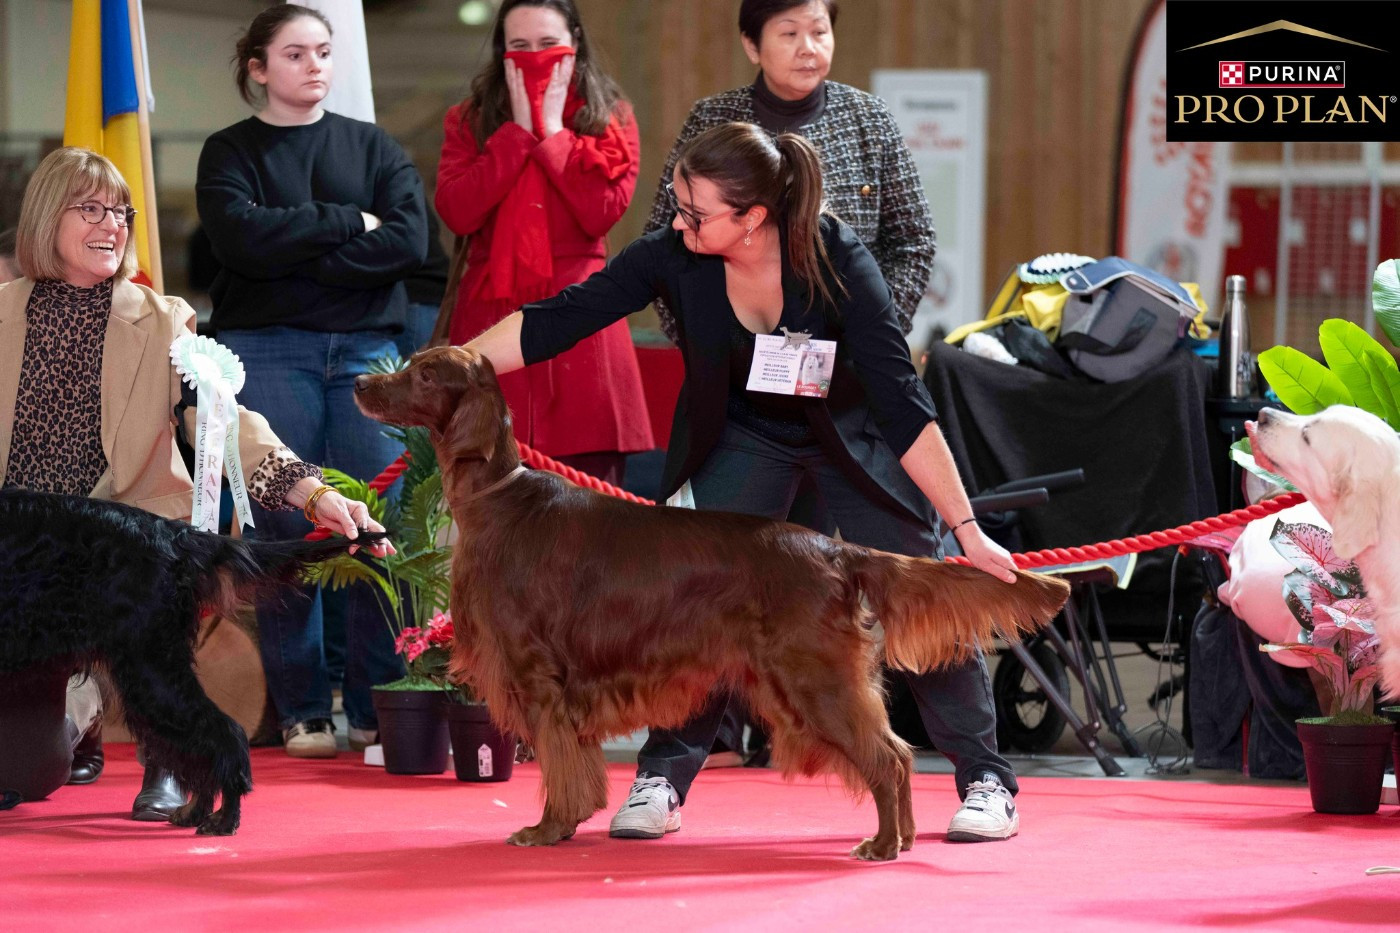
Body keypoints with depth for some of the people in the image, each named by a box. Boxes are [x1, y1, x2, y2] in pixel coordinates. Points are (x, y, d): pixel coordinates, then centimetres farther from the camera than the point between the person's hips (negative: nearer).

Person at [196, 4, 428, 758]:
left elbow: (409, 242, -3)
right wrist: (347, 224, -6)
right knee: (283, 530, -5)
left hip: (366, 349, 2)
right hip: (266, 351, -1)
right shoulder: (231, 153, 10)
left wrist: (296, 257, -8)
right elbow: (241, 236, -11)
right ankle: (302, 714, 2)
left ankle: (378, 709, -4)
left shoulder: (373, 148, 14)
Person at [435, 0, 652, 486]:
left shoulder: (612, 119, 9)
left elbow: (602, 213, -8)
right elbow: (457, 212, -6)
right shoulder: (468, 121, 11)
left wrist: (552, 130, -5)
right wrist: (518, 130, -4)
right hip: (491, 315, 1)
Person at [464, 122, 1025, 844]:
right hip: (744, 437, 2)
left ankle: (985, 778, 7)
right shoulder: (673, 259, -27)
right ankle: (664, 775, 2)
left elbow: (902, 402, -33)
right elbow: (558, 320, -24)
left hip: (853, 431, -2)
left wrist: (966, 529, -34)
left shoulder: (836, 261, -33)